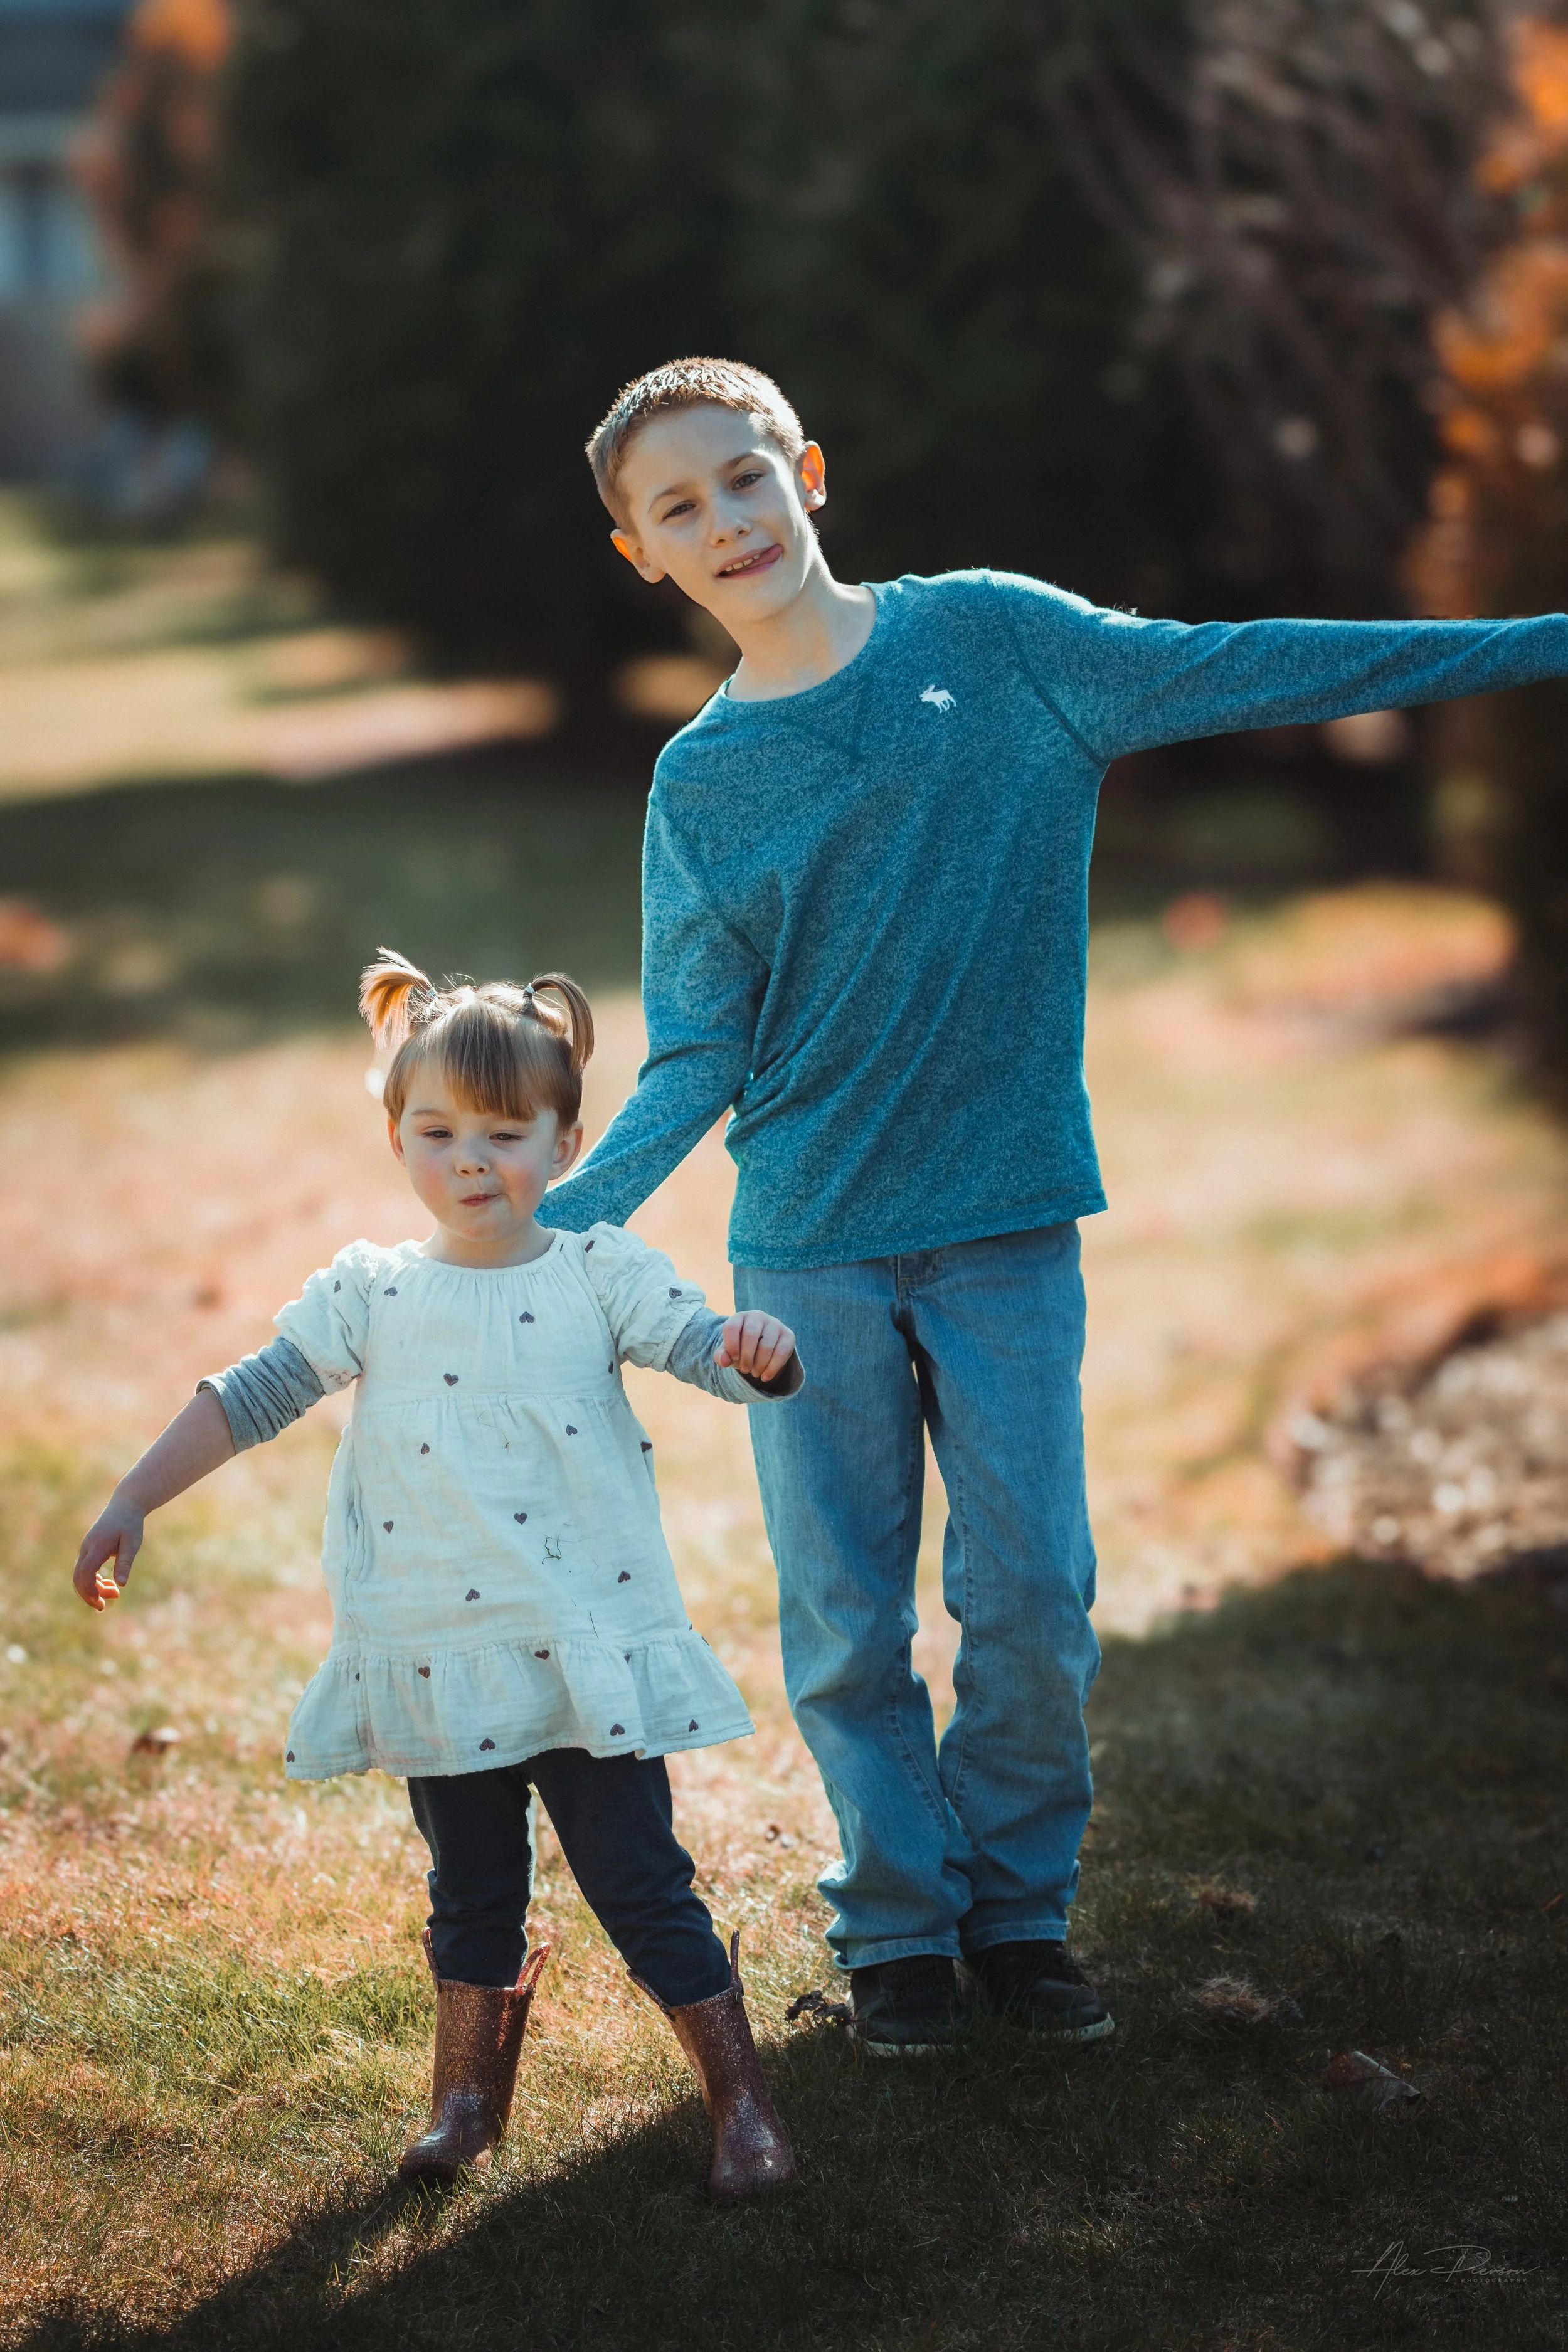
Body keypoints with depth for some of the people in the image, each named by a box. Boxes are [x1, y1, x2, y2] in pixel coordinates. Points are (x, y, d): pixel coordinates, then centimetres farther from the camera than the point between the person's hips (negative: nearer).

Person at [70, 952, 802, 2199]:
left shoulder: (602, 1277, -1)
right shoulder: (370, 1297, 3)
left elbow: (700, 1342, -11)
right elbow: (250, 1397, 5)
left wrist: (759, 1349, -35)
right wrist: (132, 1502, 1)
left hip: (589, 1655, -2)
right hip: (440, 1663, 2)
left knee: (644, 1887, 1)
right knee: (471, 1894, 16)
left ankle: (744, 2105, 12)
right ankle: (469, 2096, 32)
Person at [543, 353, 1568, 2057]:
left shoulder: (989, 636, 0)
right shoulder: (700, 783, 1)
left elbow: (1240, 674, 2)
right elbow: (699, 1059, -1)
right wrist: (564, 1214, -16)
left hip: (1008, 1223, 0)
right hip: (809, 1246, 0)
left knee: (1034, 1599, 0)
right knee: (849, 1620, 4)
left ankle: (1016, 1906, 20)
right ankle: (900, 1928, 21)